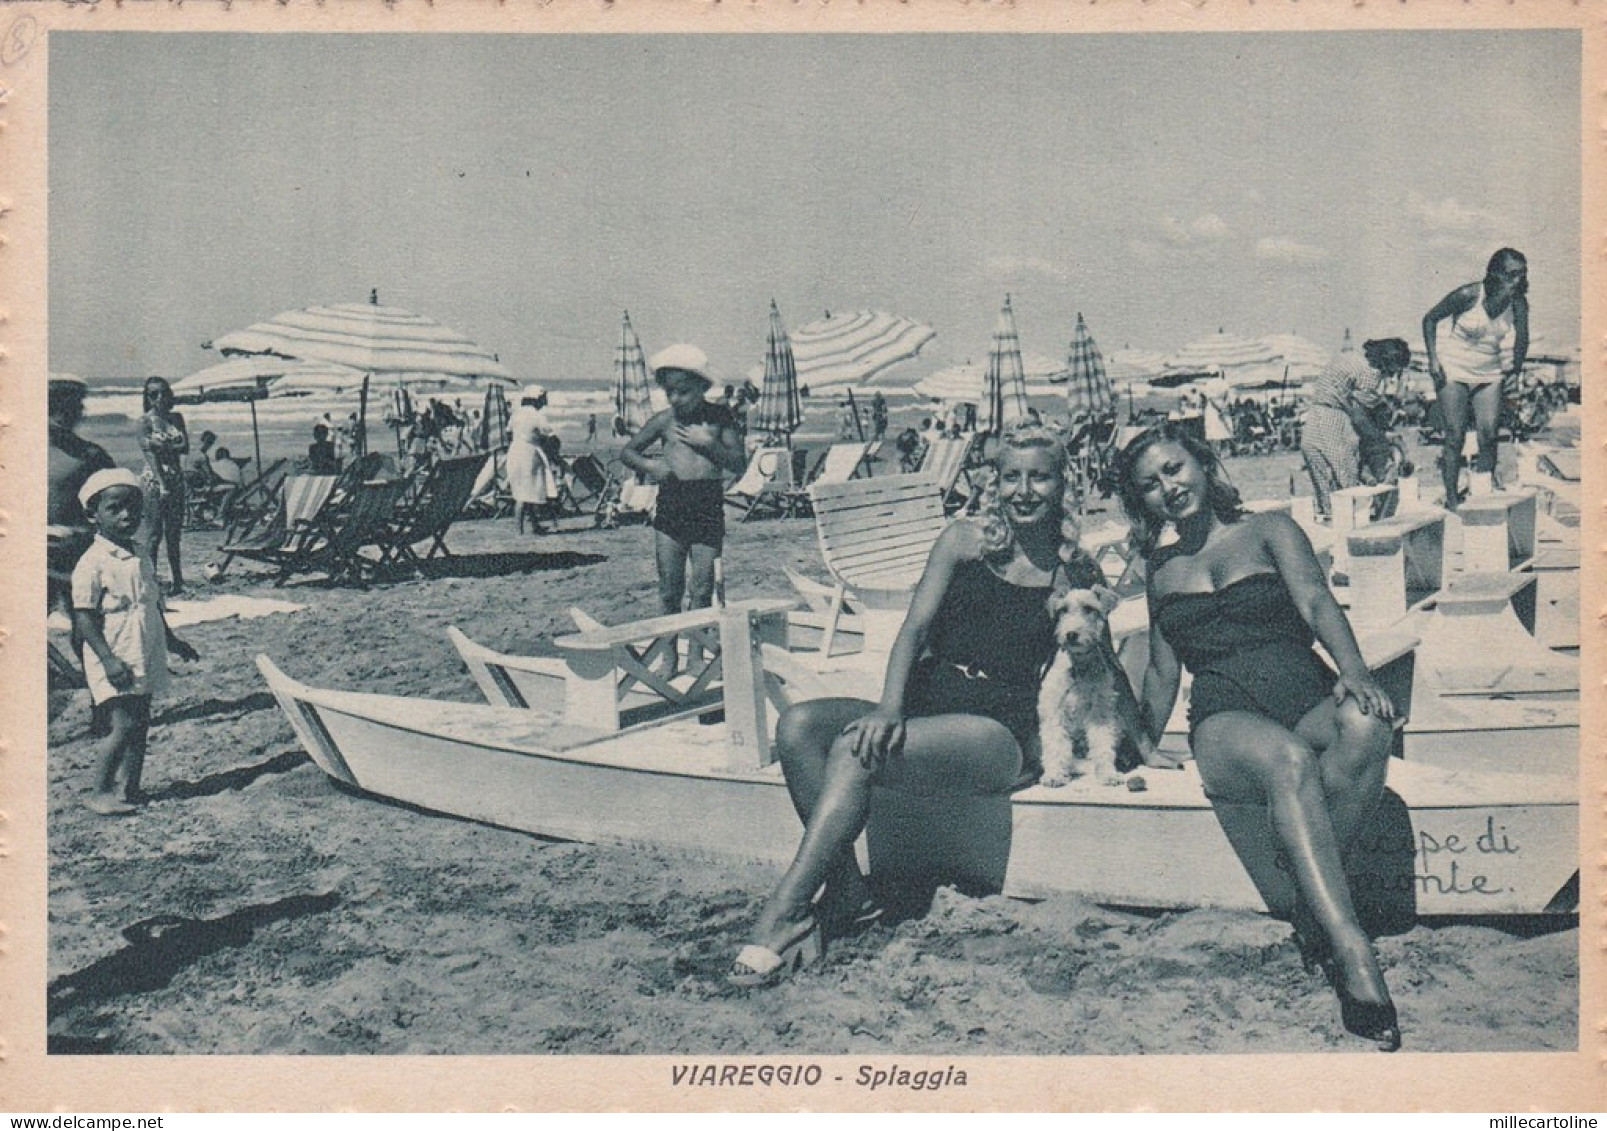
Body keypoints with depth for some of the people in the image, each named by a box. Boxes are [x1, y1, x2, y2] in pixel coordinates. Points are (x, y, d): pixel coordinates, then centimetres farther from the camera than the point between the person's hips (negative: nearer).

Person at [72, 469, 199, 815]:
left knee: (140, 723, 11)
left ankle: (131, 789, 21)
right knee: (123, 725, -11)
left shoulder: (140, 556, 10)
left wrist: (171, 641, 26)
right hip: (115, 663, -8)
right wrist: (108, 658, -22)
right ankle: (99, 792, 0)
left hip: (144, 658, 8)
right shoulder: (92, 563, -14)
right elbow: (83, 616, -16)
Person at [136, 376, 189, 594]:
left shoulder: (176, 418, 11)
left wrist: (161, 445, -14)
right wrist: (162, 484, -21)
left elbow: (185, 447, 2)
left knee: (174, 534, 8)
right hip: (154, 479, -5)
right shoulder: (145, 421, -3)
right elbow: (149, 454, -12)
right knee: (154, 535, -5)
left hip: (176, 479, 5)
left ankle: (177, 580, 11)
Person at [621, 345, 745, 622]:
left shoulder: (719, 417, 3)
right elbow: (627, 452, 13)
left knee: (701, 591, 1)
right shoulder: (664, 420, 5)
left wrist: (708, 443, -12)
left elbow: (739, 464, 0)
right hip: (670, 504, 1)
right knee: (669, 591, 3)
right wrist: (648, 466, -8)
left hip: (708, 505, -1)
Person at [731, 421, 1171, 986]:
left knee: (853, 750, -30)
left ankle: (784, 912, -28)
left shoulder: (1076, 573, 6)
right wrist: (890, 707, -18)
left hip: (1003, 733, -4)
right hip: (923, 706, 4)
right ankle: (847, 892, -22)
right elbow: (916, 627, -1)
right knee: (798, 725, -22)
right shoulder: (964, 540, 9)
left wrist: (1141, 744, 23)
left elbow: (1104, 663, 20)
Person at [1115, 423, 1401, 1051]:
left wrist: (1355, 672, -20)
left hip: (1308, 698, 0)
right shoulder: (1162, 570, 23)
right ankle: (1354, 956, -47)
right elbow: (1162, 673, 27)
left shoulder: (1269, 530, 15)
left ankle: (1312, 908, -27)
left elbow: (1317, 602, -2)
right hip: (1226, 720, 0)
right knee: (1289, 760, -38)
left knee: (1365, 724, -38)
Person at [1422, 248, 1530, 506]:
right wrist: (1433, 360, -12)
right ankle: (1452, 499, 1)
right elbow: (1430, 319, -6)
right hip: (1454, 371, -3)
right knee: (1455, 436, -4)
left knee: (1489, 434, -8)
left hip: (1490, 375, 3)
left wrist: (1515, 371, 3)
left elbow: (1521, 339, 9)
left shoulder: (1518, 303, -9)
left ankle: (1485, 482, 10)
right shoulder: (1468, 296, -19)